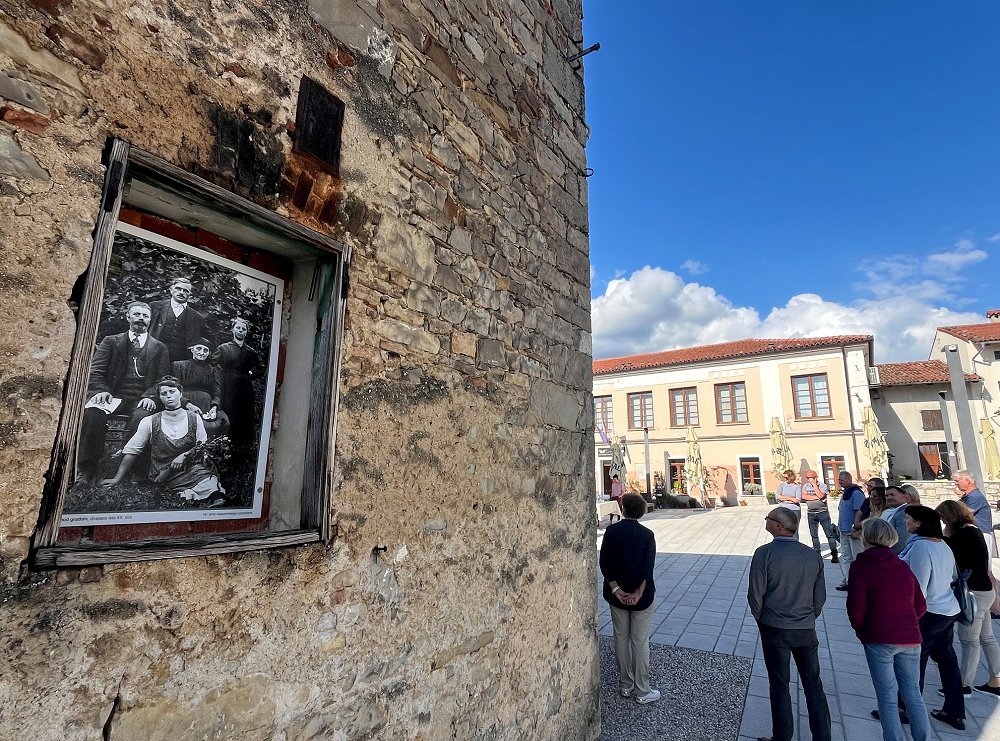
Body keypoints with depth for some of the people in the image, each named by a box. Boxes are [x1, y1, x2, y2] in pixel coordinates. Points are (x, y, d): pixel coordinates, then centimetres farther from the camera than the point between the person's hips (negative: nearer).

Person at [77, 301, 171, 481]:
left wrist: (150, 397, -12)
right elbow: (96, 371, 10)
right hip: (114, 395, 1)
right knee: (93, 412, -32)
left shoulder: (160, 348, 17)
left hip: (140, 399, -1)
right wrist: (101, 391, -11)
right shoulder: (111, 341, 19)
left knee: (142, 417, -35)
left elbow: (163, 379, 7)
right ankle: (87, 469, -18)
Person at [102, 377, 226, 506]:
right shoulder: (149, 422, 6)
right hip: (163, 475, -2)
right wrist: (117, 479, 5)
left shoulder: (194, 419, 8)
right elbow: (131, 451, 8)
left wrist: (184, 455, -9)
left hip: (191, 468, 2)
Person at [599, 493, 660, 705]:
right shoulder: (647, 534, -10)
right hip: (641, 596, -2)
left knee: (621, 639, 15)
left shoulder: (611, 531, -7)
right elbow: (648, 567, -18)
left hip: (617, 595, 2)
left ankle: (625, 685, 28)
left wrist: (615, 589, -10)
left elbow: (604, 563, -11)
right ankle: (642, 691, 19)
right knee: (640, 642, 9)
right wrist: (638, 594, -16)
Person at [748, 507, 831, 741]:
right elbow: (820, 596, 4)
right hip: (807, 631, 3)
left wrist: (761, 619, 6)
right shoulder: (813, 555, -5)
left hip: (775, 630, -3)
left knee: (779, 686, 11)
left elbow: (755, 594, -13)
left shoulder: (765, 553, -18)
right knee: (814, 685, 17)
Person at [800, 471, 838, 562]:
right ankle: (817, 553, 20)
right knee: (814, 534, 10)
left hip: (823, 512, -4)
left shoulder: (822, 485, -4)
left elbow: (820, 495, -21)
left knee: (829, 534, -6)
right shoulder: (805, 486, 7)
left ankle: (834, 554, -2)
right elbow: (804, 496, -8)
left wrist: (814, 484, -15)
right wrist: (816, 497, -15)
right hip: (811, 513, 4)